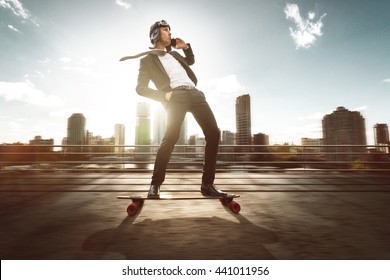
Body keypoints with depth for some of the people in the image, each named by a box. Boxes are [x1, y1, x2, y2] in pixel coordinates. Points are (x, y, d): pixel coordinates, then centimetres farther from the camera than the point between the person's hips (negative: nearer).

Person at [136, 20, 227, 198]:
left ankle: (207, 184, -5)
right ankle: (155, 185, -5)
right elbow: (140, 88, 6)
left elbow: (190, 61, 50)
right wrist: (163, 95, -8)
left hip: (195, 93, 6)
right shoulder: (147, 59, 15)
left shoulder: (173, 53, 33)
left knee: (213, 133, -9)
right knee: (170, 138, -22)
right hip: (176, 96, -5)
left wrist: (186, 47, 31)